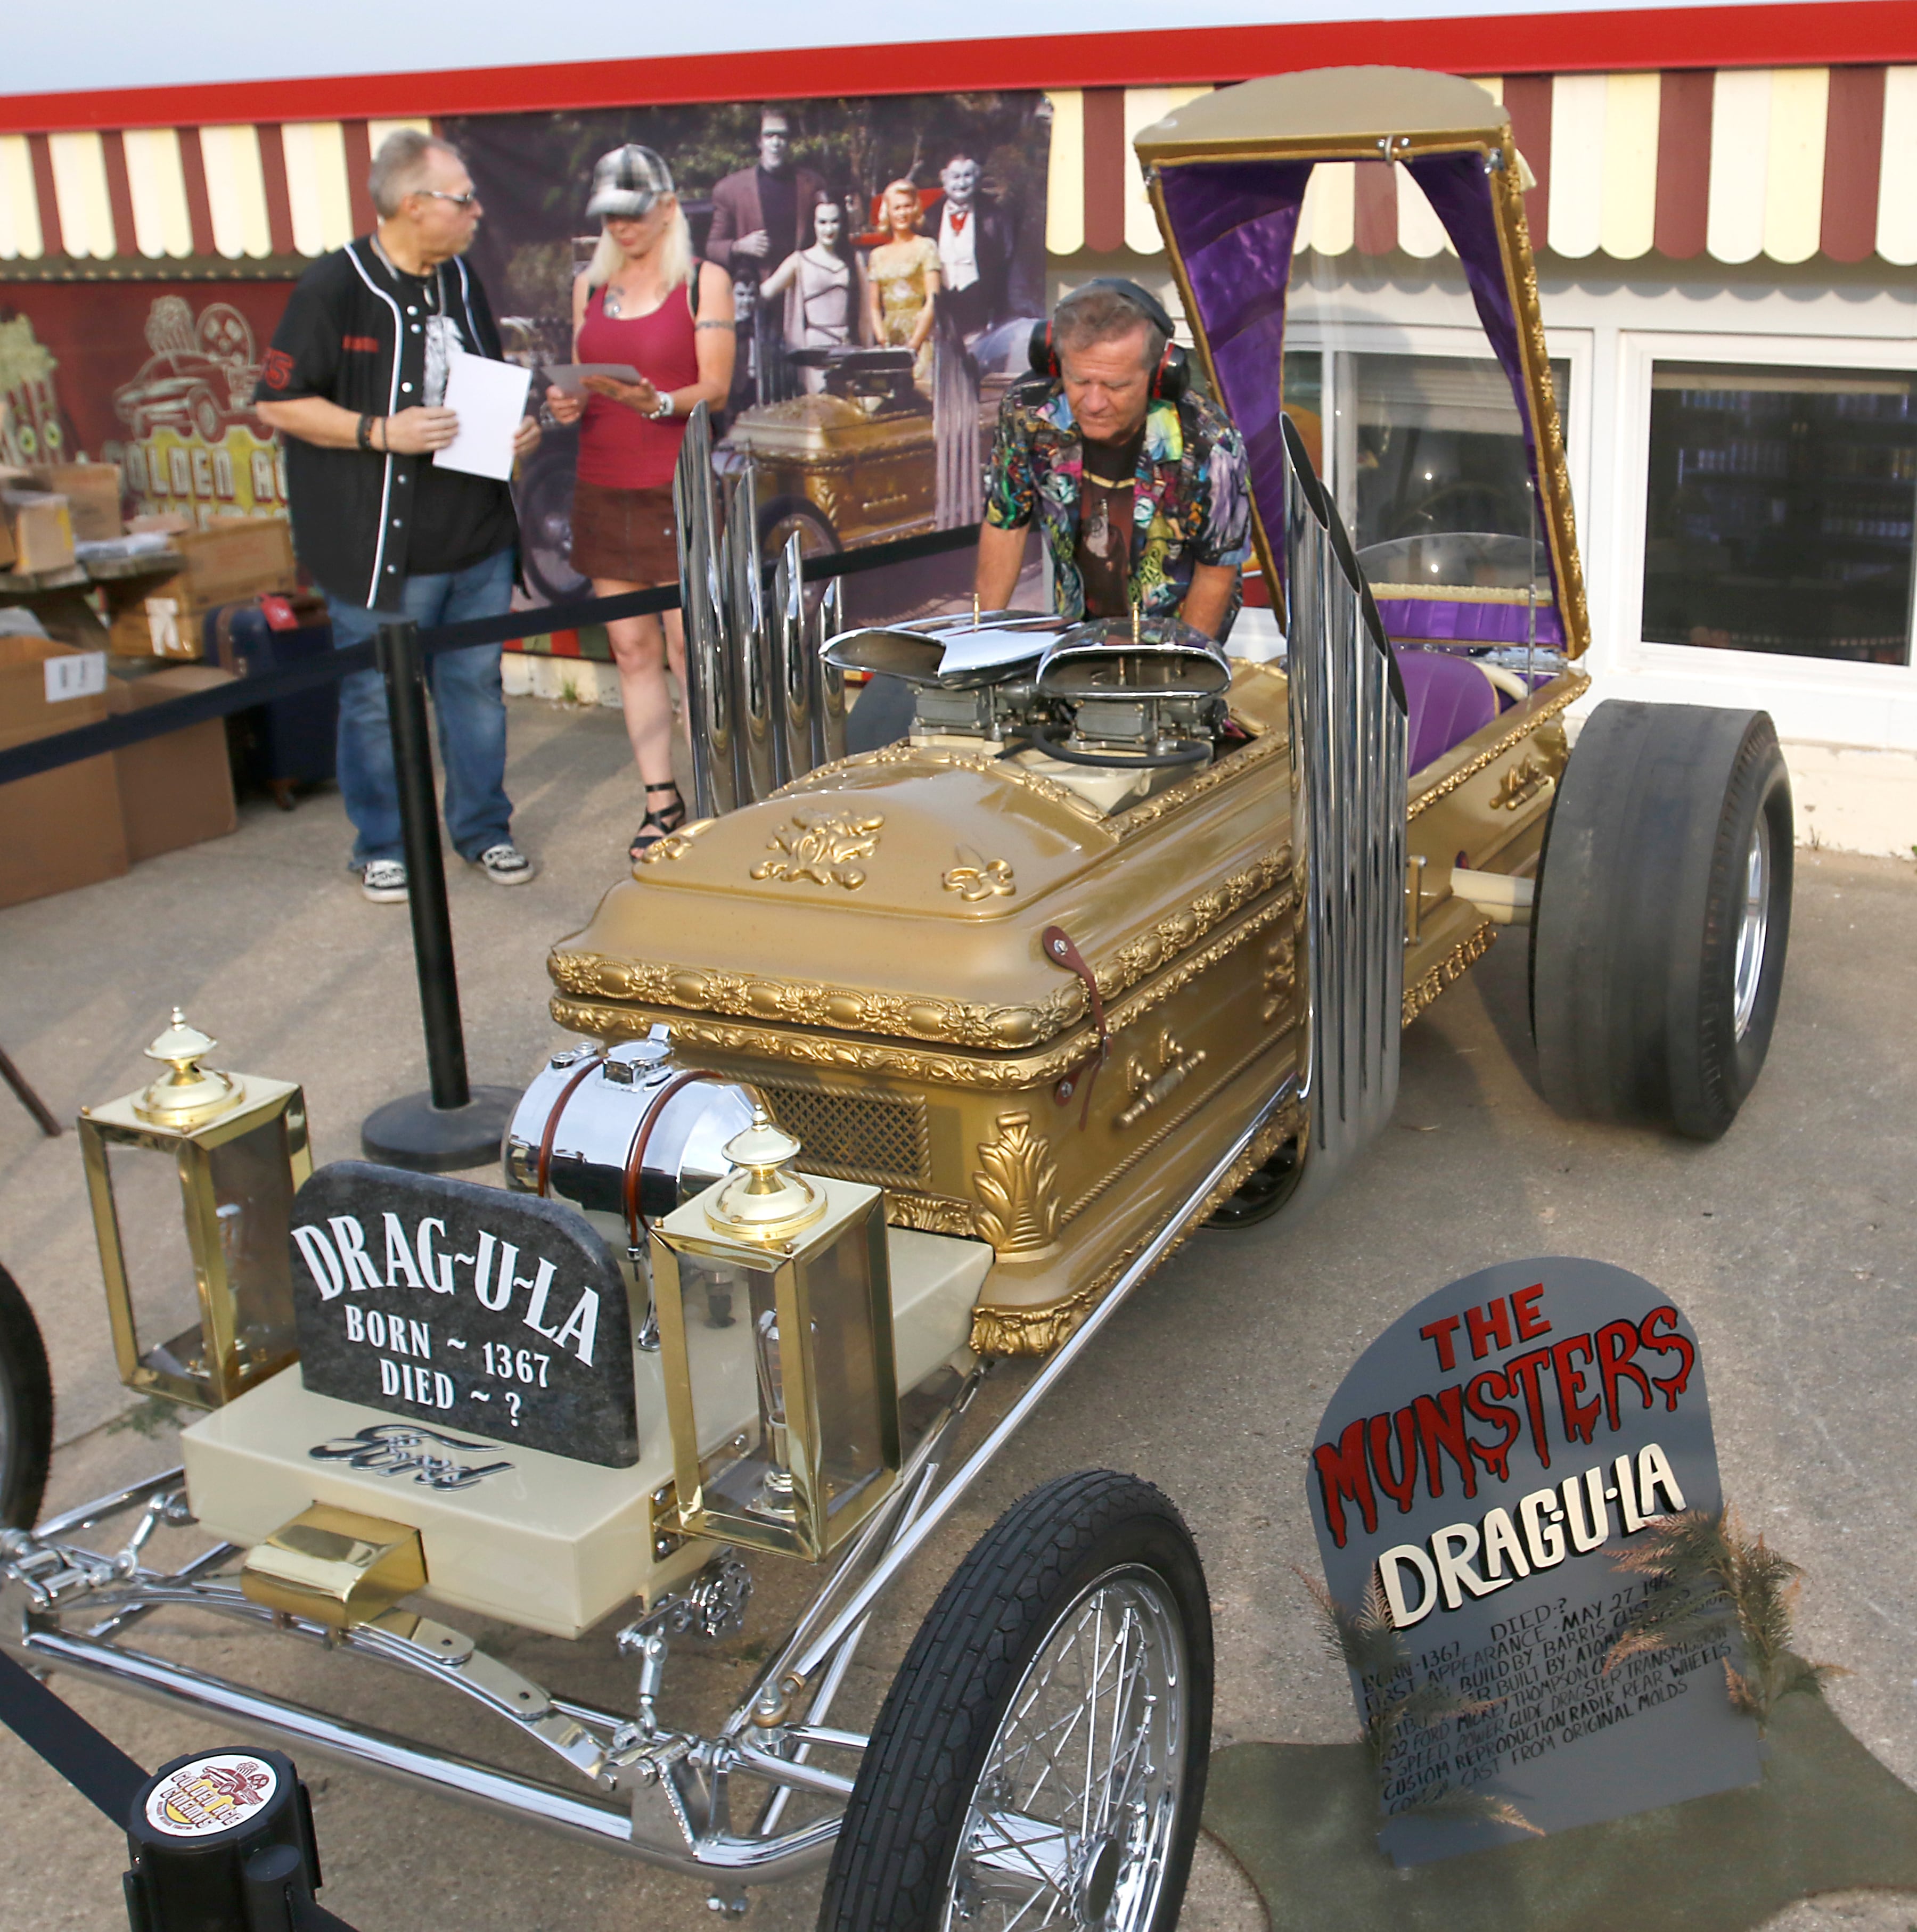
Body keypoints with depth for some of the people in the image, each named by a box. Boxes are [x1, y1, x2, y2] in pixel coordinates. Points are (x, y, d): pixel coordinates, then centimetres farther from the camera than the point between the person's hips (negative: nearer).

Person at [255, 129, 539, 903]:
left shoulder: (461, 282, 10)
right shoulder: (334, 288, -12)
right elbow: (277, 403, -11)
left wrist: (516, 426, 2)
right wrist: (380, 433, -20)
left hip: (478, 538, 6)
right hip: (381, 546, -6)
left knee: (476, 686, 13)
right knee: (379, 700, 6)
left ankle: (482, 827, 29)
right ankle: (381, 846, 22)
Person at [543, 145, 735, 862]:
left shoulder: (704, 281, 1)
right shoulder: (589, 286, 14)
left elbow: (716, 387, -6)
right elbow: (582, 381, 17)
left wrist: (657, 402, -25)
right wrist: (564, 404, -7)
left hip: (679, 488, -4)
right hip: (603, 487, 4)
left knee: (689, 646, -6)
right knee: (632, 647, 4)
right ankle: (661, 798, 10)